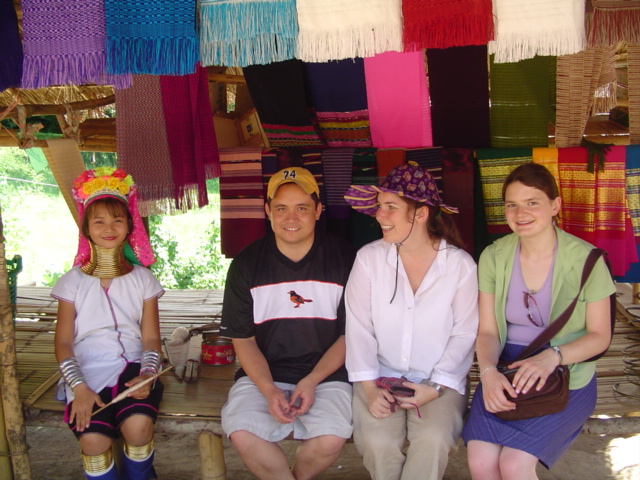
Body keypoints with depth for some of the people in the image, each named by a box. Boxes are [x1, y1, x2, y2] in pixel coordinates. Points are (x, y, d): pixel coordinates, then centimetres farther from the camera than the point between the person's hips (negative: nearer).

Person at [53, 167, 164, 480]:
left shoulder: (142, 279, 10)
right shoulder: (73, 281, 8)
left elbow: (150, 338, 6)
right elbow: (64, 342, 2)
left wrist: (147, 373, -14)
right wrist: (79, 387, -13)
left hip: (132, 366, 1)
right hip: (88, 372, 0)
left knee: (138, 425, -29)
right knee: (93, 439, -28)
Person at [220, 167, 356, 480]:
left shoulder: (343, 260, -3)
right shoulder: (246, 265, 0)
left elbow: (350, 334, 1)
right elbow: (243, 339, 3)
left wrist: (311, 382, -12)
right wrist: (269, 390, -13)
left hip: (325, 374, -1)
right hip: (263, 375, 1)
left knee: (331, 439, -27)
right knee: (242, 433, -26)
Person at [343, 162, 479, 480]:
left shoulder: (460, 265, -5)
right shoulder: (369, 258, -5)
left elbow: (464, 334, -3)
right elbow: (359, 327, -5)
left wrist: (436, 387, -13)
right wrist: (370, 388, -13)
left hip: (439, 380, 0)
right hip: (380, 376, 1)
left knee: (433, 441, -26)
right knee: (377, 442, -23)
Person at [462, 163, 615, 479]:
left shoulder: (585, 260, -9)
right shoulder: (493, 257, -1)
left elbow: (600, 335, -4)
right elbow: (487, 331, 1)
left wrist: (552, 357, -22)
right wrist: (488, 371, -19)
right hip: (506, 373, 3)